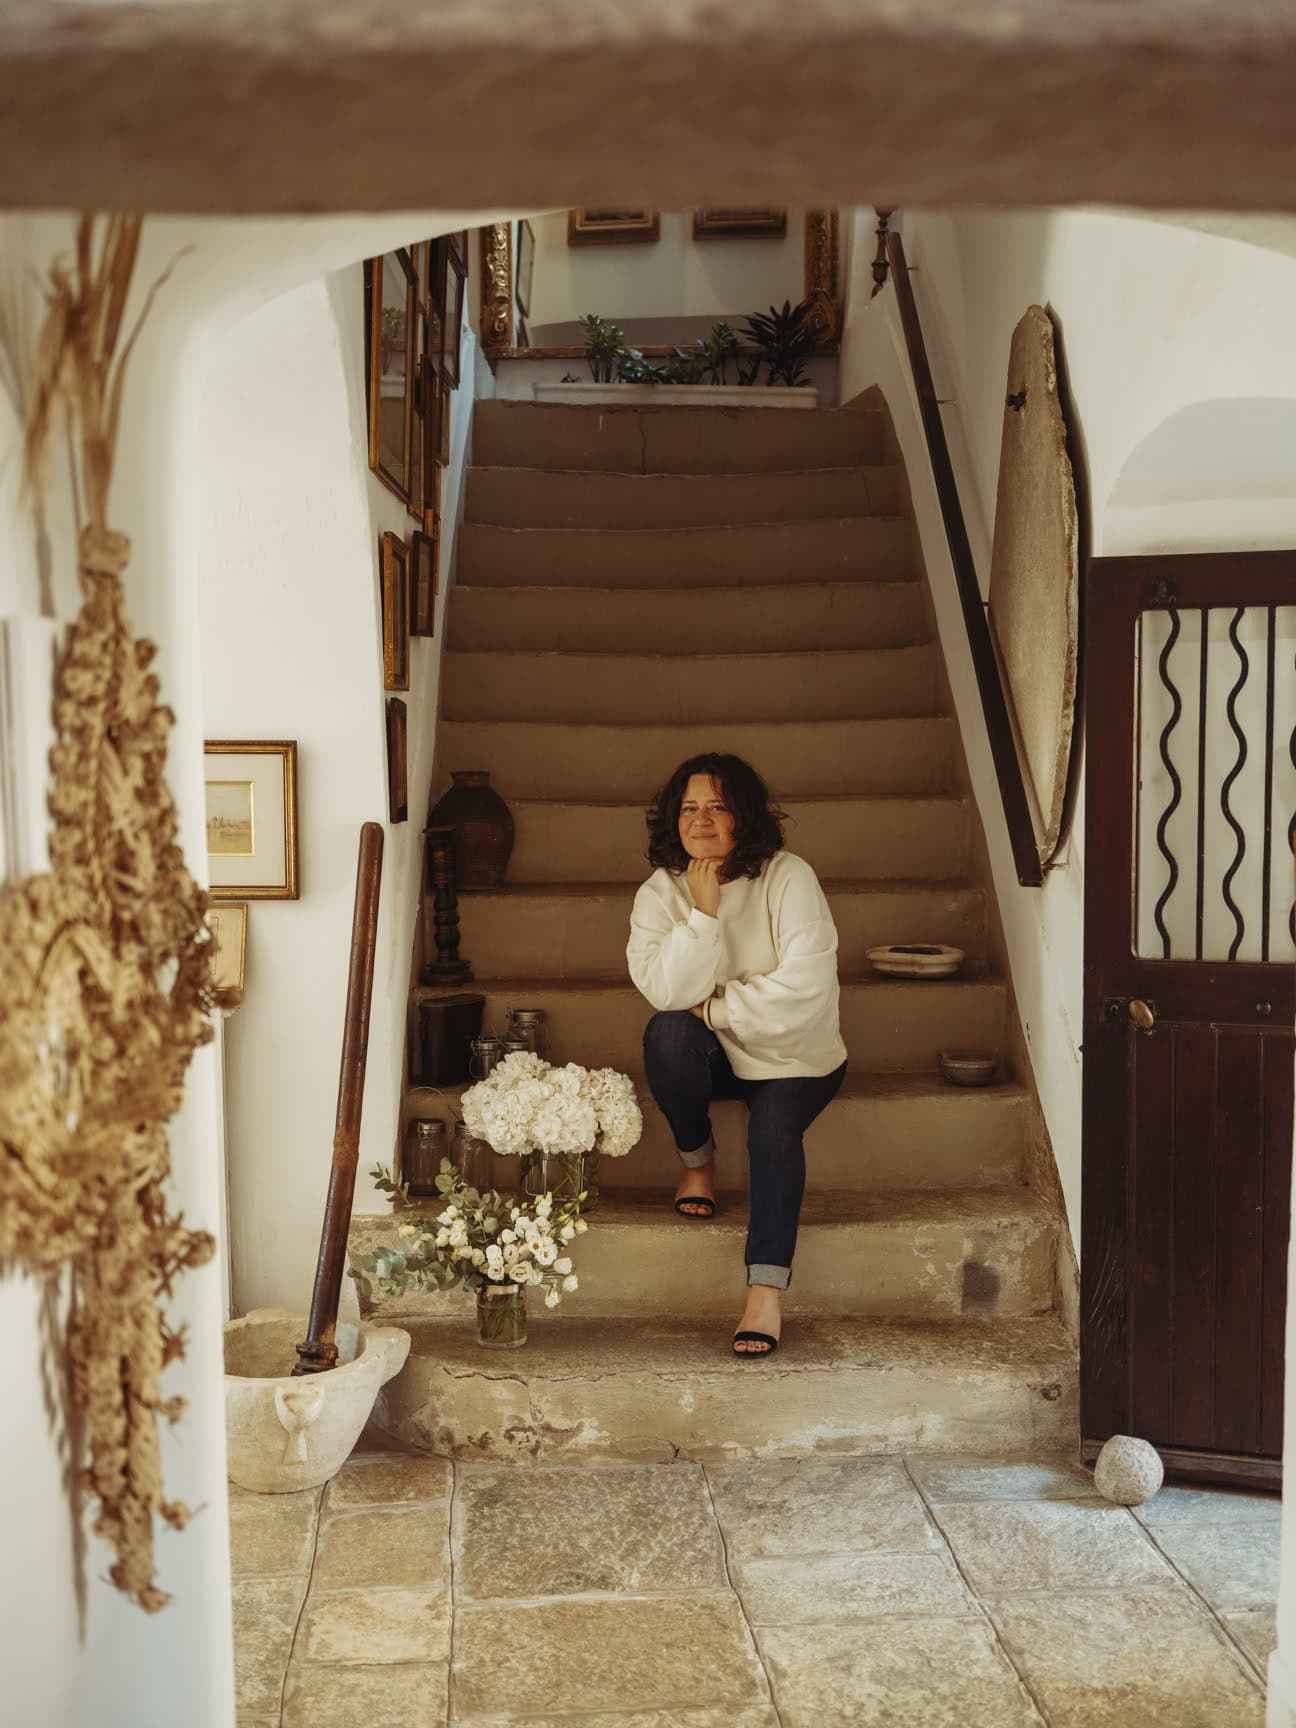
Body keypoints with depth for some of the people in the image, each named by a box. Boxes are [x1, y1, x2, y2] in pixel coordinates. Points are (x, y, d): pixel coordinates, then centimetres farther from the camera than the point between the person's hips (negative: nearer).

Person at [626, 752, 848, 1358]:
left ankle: (767, 1291, -26)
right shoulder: (659, 893, -7)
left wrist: (716, 1008, -18)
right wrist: (704, 911, -29)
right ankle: (696, 1160, -3)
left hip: (793, 1057, -2)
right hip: (713, 1056, 2)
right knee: (667, 1032, -29)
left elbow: (803, 988, -24)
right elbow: (667, 991, -22)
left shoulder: (788, 878, -16)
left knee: (773, 1126, -31)